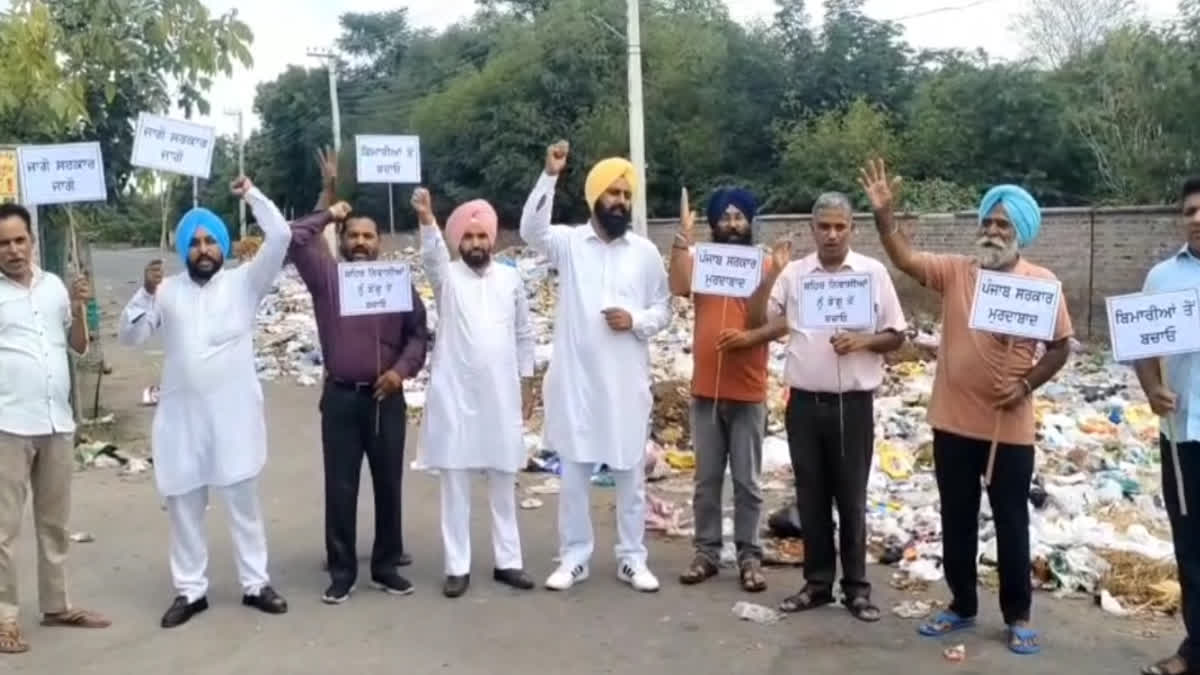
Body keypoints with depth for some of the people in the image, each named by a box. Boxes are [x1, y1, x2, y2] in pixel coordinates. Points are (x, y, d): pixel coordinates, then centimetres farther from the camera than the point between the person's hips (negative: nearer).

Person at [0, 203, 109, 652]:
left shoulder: (54, 285, 9)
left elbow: (79, 346, 15)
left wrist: (79, 309, -1)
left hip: (57, 421, 5)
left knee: (55, 521, 15)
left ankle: (56, 604, 27)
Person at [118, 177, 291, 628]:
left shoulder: (245, 282, 3)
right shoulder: (168, 291, 8)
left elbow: (280, 237, -7)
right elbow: (129, 337, 4)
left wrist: (252, 195, -4)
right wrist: (146, 293, -9)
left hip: (234, 411, -2)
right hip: (182, 413, 2)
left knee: (243, 501, 8)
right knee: (184, 505, 9)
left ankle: (255, 583, 18)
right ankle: (190, 590, 20)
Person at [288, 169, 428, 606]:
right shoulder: (325, 276, 4)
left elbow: (417, 333, 5)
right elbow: (293, 239, -6)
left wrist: (402, 369, -10)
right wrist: (327, 215, 5)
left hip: (386, 397, 1)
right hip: (340, 397, -1)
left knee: (389, 484, 8)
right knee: (340, 487, 3)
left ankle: (387, 567, 20)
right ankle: (341, 572, 14)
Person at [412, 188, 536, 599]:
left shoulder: (511, 278, 6)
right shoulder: (446, 276, -1)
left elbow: (524, 335, 11)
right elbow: (431, 255, -25)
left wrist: (526, 383, 9)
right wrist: (426, 219, -44)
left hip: (501, 396, 2)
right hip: (455, 396, -2)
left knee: (504, 483, 10)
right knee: (455, 485, 4)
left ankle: (508, 562, 21)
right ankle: (457, 567, 14)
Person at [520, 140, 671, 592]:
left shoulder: (645, 251, 5)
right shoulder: (568, 242, 1)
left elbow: (664, 309, 8)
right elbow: (531, 230, -20)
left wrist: (636, 320, -12)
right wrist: (550, 176, -28)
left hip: (627, 382, 1)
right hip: (576, 379, -1)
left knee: (631, 475, 9)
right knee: (574, 475, 7)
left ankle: (632, 559, 21)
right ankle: (574, 558, 20)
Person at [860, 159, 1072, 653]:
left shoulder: (1041, 282, -3)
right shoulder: (955, 272, 1)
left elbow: (1060, 346, 1)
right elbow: (904, 258, -9)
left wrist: (1027, 384, -12)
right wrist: (883, 213, -22)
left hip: (1009, 428, -2)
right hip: (953, 422, 2)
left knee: (1011, 524, 8)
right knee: (956, 521, 13)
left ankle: (1018, 616, 24)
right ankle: (962, 606, 28)